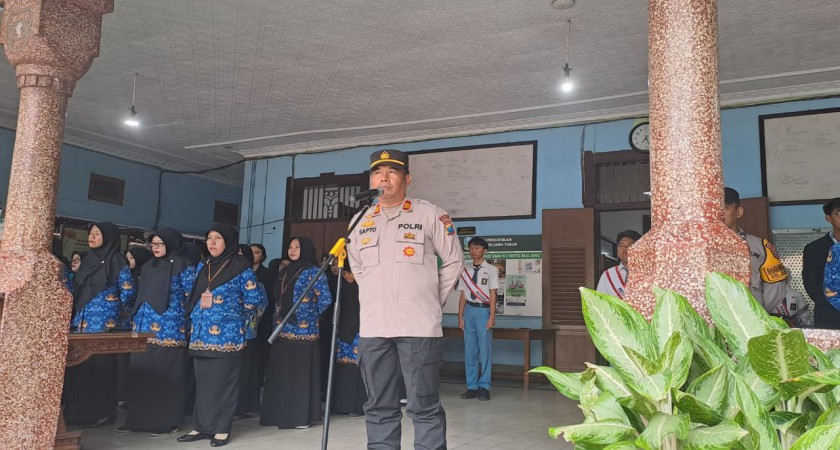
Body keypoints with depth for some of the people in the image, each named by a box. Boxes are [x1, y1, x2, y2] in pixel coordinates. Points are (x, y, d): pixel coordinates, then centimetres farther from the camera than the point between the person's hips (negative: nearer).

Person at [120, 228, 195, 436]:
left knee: (165, 374, -2)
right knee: (140, 373, 8)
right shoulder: (148, 266, 17)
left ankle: (167, 421, 6)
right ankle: (139, 419, 17)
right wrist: (135, 318, 18)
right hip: (144, 327, 7)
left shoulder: (183, 266, -5)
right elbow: (141, 296, 23)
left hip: (168, 329, -7)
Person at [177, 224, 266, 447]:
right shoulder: (202, 266, 13)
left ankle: (222, 428, 9)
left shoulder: (240, 268, -6)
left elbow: (256, 300, -6)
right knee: (202, 382, 10)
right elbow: (192, 296, 22)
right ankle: (202, 425, 19)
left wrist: (233, 315, 0)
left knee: (223, 382, 0)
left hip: (226, 334, -6)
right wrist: (198, 310, 6)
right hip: (200, 334, 6)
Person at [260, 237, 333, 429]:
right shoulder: (287, 271, 16)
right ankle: (282, 413, 18)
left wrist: (311, 314, 0)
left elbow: (326, 299, -11)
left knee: (301, 373, -3)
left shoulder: (313, 271, -5)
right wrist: (278, 320, 11)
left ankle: (302, 416, 4)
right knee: (281, 373, 9)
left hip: (303, 330, -7)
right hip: (282, 330, 7)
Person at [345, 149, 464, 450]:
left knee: (424, 407, 0)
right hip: (373, 327, 4)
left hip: (419, 326, -4)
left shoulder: (430, 215, 0)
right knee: (379, 407, 11)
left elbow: (454, 261, 5)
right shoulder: (361, 221, 12)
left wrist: (432, 301, 5)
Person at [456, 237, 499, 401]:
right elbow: (463, 296, 12)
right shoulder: (465, 271, 12)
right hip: (469, 310, 4)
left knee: (485, 349, -3)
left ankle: (484, 387, 7)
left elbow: (493, 294, -3)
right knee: (469, 350, 6)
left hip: (483, 310, -4)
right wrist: (460, 316, 8)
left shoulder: (491, 270, 0)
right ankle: (471, 387, 14)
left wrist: (492, 316, -8)